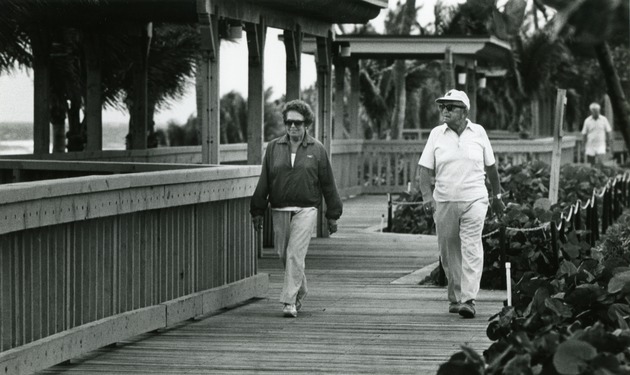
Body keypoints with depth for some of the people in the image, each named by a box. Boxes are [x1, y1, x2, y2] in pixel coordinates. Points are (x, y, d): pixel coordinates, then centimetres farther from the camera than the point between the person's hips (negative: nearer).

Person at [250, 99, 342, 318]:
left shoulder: (317, 150, 2)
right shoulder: (273, 148, 7)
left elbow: (328, 184, 6)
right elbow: (264, 182, 10)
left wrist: (333, 215, 7)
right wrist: (257, 211, 7)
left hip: (306, 210, -3)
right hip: (279, 210, 3)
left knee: (295, 255, -12)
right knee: (283, 254, 9)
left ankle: (289, 301, -10)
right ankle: (300, 291, 32)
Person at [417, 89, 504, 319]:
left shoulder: (478, 132, 4)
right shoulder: (436, 134, 4)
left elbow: (490, 166, 15)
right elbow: (425, 168, 0)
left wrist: (497, 195, 20)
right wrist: (426, 195, -14)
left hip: (474, 199, -2)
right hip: (444, 202, 2)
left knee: (471, 249, -13)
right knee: (448, 252, 7)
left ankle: (468, 300, -18)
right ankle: (454, 297, 22)